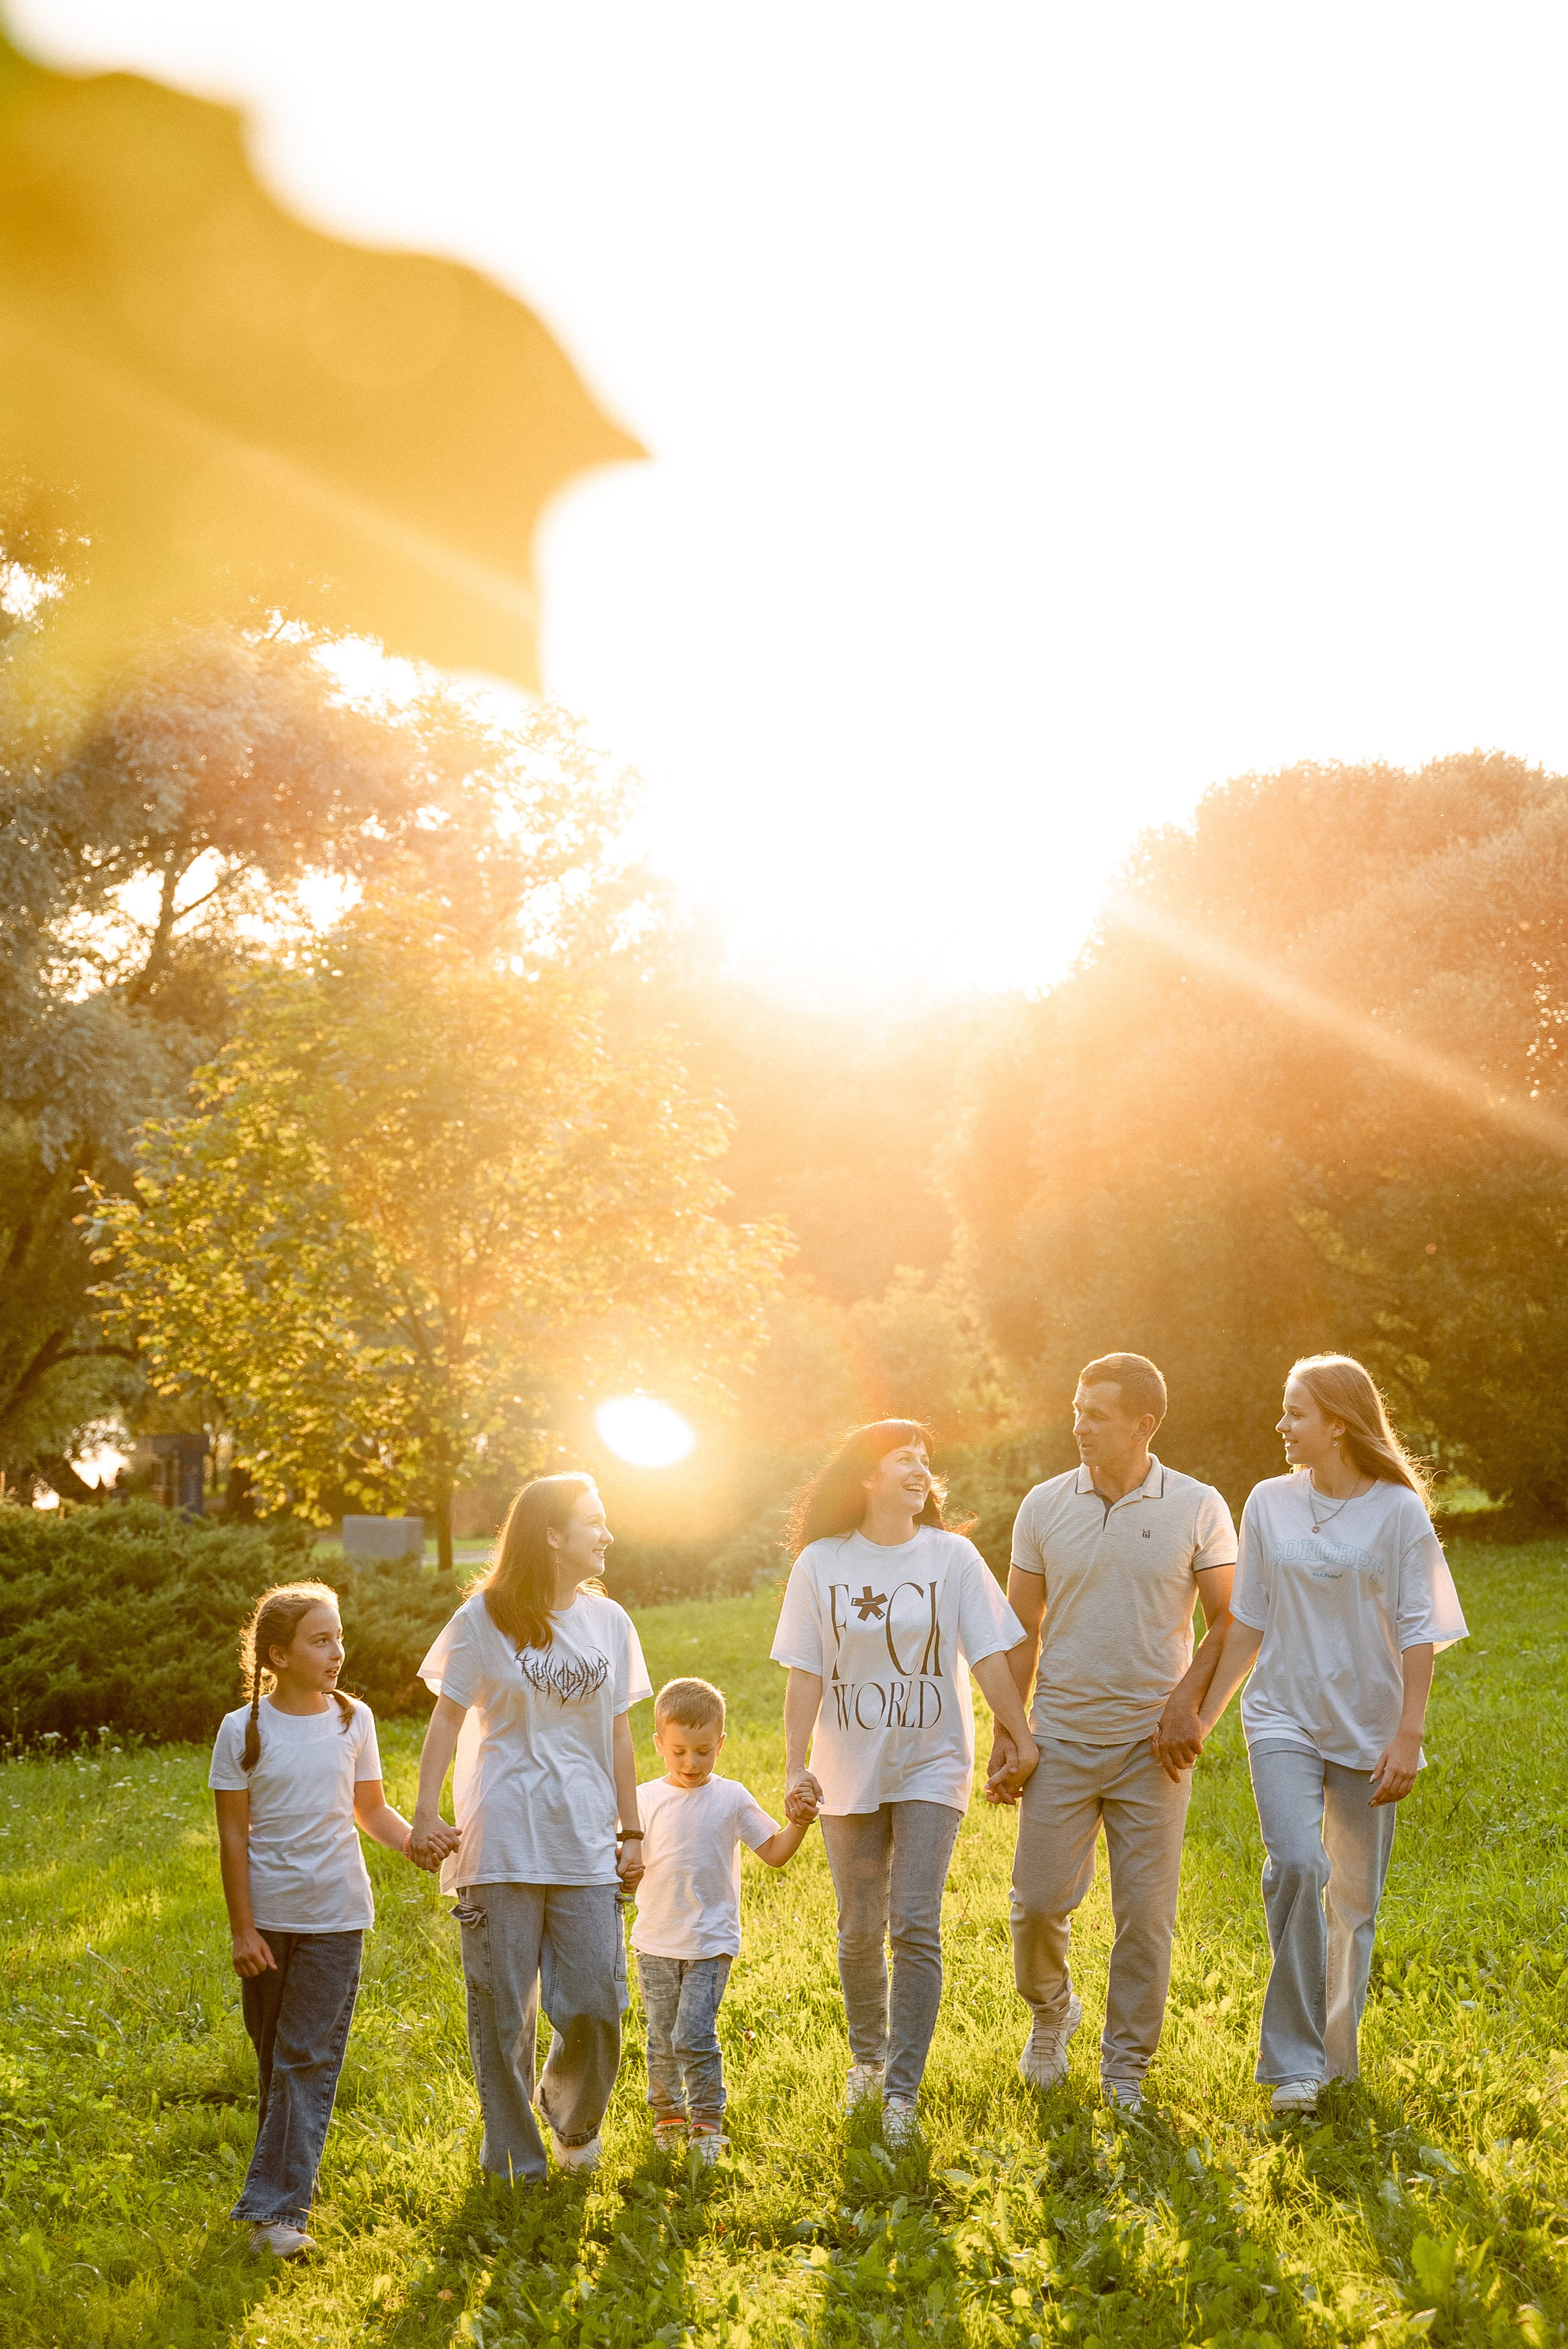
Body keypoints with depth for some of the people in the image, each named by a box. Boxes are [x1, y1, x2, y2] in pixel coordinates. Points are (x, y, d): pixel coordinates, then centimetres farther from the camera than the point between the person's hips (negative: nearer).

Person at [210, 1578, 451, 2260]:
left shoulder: (353, 1719, 0)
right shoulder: (243, 1730, -7)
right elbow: (233, 1835, -4)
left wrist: (415, 1840, -10)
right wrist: (242, 1928, -6)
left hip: (334, 1916, 1)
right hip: (269, 1916, 0)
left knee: (310, 2061, -5)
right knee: (274, 2058, 12)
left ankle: (277, 2209, -6)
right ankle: (288, 2175, 30)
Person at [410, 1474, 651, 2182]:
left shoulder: (609, 1623, 9)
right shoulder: (484, 1619, -2)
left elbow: (618, 1737, 13)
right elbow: (447, 1721, 0)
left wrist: (632, 1832, 12)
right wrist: (425, 1812, -10)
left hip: (586, 1845, 3)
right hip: (503, 1844, -3)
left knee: (596, 2004, -2)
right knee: (502, 2011, 2)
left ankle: (573, 2120, 26)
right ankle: (514, 2162, 16)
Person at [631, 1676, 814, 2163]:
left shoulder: (731, 1799, -1)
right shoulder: (646, 1799, 1)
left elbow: (775, 1852, 3)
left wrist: (800, 1824, -13)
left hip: (711, 1943, -2)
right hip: (656, 1942, 2)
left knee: (694, 2036, -12)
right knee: (662, 2039, 11)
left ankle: (707, 2124, 2)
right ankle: (668, 2115, 30)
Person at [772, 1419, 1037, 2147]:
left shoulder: (951, 1555, -3)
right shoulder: (821, 1563, -3)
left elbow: (988, 1655, 0)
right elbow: (805, 1674, -2)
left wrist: (1018, 1733, -1)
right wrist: (796, 1766, -8)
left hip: (932, 1766, -1)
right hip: (851, 1770, 1)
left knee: (915, 1925, -10)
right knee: (859, 1931, 10)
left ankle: (903, 2091, -5)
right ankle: (868, 2056, 33)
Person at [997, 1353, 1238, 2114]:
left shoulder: (1198, 1509, -3)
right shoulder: (1044, 1507, 2)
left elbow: (1232, 1624, 1)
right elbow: (1020, 1633, 7)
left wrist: (1188, 1702, -13)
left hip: (1151, 1745, -1)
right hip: (1061, 1738, 1)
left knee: (1145, 1913, 2)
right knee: (1038, 1900, -1)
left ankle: (1126, 2066, 17)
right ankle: (1050, 2011, 29)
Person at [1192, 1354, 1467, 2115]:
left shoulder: (1397, 1510, -4)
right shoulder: (1269, 1503, 5)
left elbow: (1418, 1634, -4)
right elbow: (1248, 1624, 11)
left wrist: (1408, 1736, -11)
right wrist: (1203, 1717, 9)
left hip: (1368, 1727, -1)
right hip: (1284, 1717, 1)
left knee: (1355, 1897, 6)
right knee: (1296, 1865, -20)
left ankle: (1338, 2054, 25)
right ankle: (1294, 2062, -13)